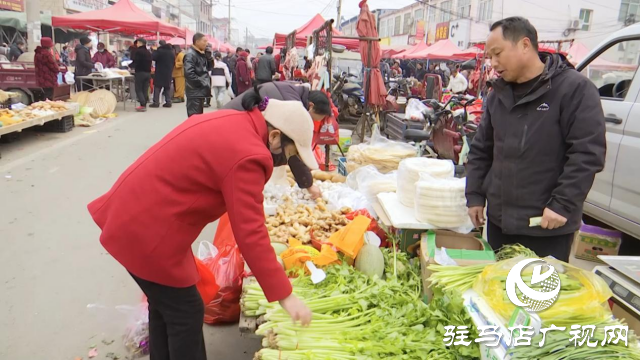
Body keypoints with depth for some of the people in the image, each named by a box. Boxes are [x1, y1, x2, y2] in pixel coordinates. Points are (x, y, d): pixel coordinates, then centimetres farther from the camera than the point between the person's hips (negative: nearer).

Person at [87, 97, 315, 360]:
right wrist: (284, 295, -20)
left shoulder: (234, 122, 5)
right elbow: (250, 235, -25)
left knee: (165, 304, 24)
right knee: (186, 312, 6)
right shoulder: (245, 157, -24)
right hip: (146, 230, -10)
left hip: (131, 214, 10)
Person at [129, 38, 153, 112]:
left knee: (138, 90, 0)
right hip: (148, 72, 6)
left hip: (140, 72, -6)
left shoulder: (138, 51, -11)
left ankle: (142, 105, -10)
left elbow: (135, 62, -15)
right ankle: (144, 105, 10)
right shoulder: (148, 52, 10)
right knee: (145, 90, 9)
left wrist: (129, 65, 3)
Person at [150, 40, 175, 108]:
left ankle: (156, 102, -5)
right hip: (169, 73, 6)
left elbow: (153, 57, -12)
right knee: (167, 87, 10)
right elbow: (174, 62, 15)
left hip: (160, 72, -6)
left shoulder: (159, 50, -13)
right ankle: (168, 102, 5)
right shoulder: (172, 52, 9)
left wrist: (154, 50, 3)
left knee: (157, 87, -2)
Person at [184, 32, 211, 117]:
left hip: (201, 91, 9)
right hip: (195, 92, -9)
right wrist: (203, 83, -17)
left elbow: (208, 67, 20)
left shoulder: (201, 54, 14)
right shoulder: (190, 54, -14)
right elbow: (189, 73, -23)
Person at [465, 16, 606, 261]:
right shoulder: (498, 93, 9)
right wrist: (475, 195, 7)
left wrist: (563, 205, -18)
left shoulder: (575, 88, -11)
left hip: (548, 226, -6)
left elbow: (588, 154, -15)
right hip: (499, 219, 6)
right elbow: (481, 150, 13)